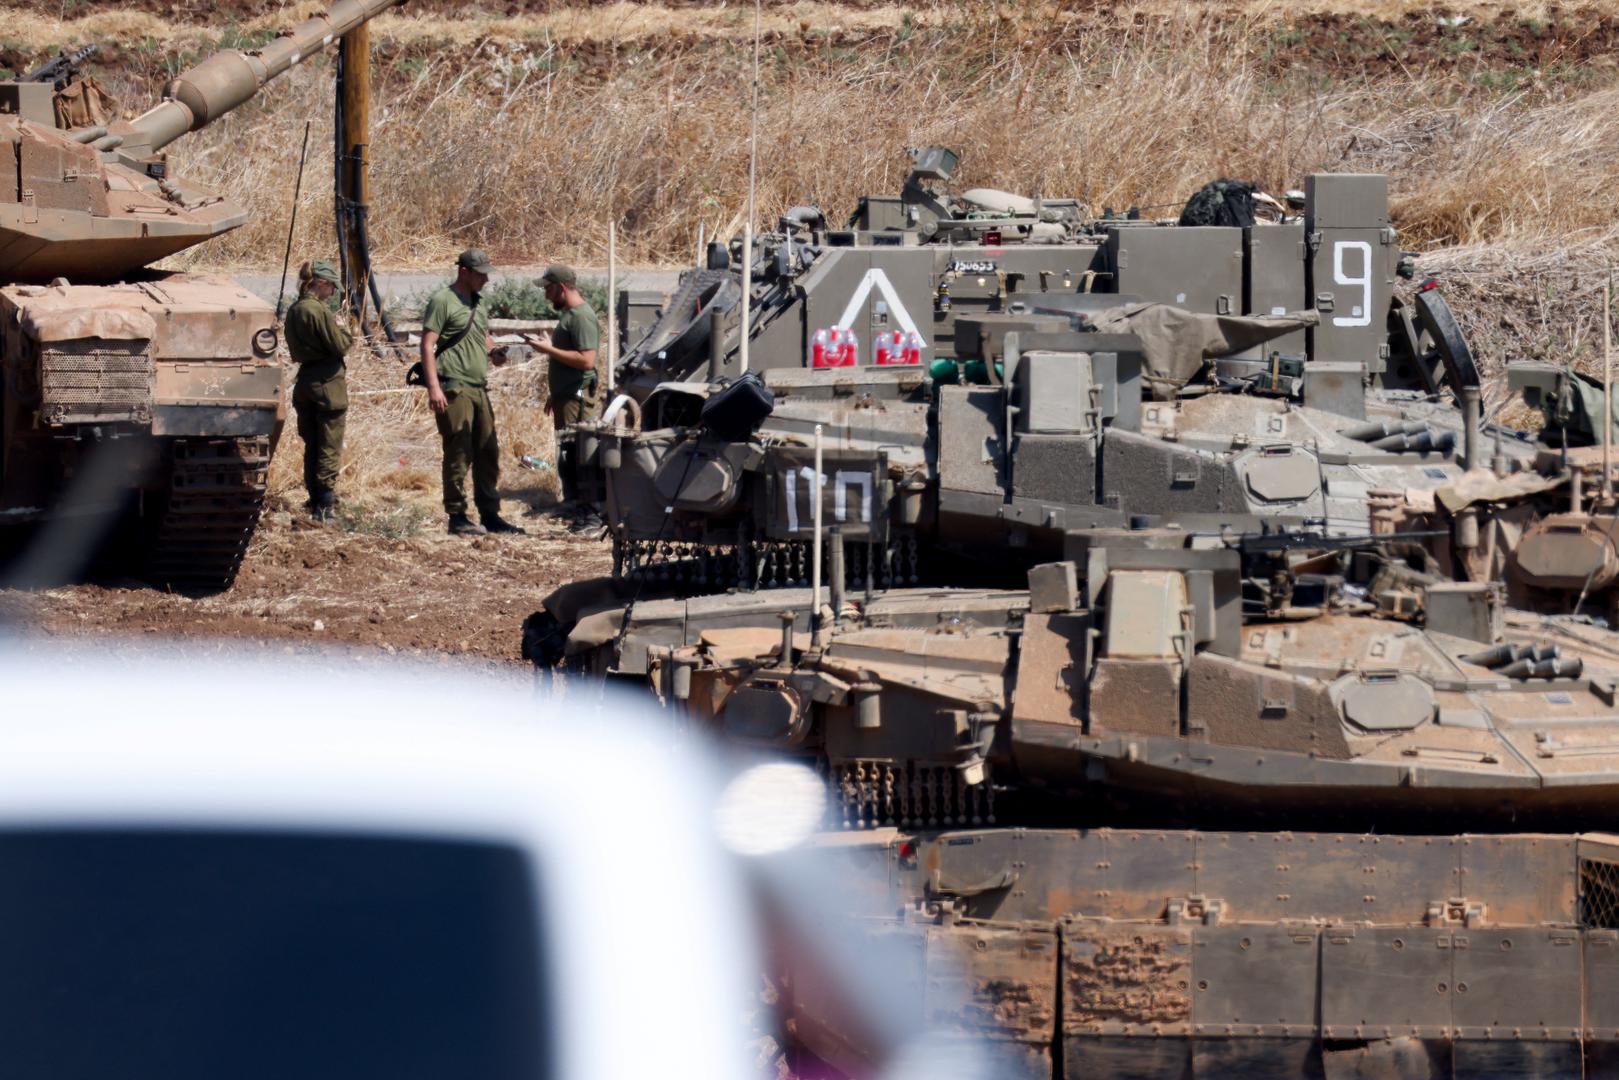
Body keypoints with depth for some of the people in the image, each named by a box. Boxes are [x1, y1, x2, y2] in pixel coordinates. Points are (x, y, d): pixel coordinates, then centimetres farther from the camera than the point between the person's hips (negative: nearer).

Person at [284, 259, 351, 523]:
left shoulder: (294, 311, 8)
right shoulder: (319, 311, -17)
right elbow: (340, 346, -17)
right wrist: (342, 329, 2)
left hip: (304, 382, 8)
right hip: (328, 383, -8)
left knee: (311, 446, 15)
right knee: (330, 448, -1)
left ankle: (315, 502, 20)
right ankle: (326, 504, -2)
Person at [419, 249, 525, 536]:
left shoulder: (479, 303, 18)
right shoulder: (443, 300, -7)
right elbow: (427, 344, -11)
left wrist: (493, 352, 5)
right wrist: (433, 386, -20)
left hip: (479, 388, 8)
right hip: (454, 389, -8)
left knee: (488, 453, 10)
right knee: (458, 455, -6)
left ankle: (490, 515, 17)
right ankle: (457, 517, -1)